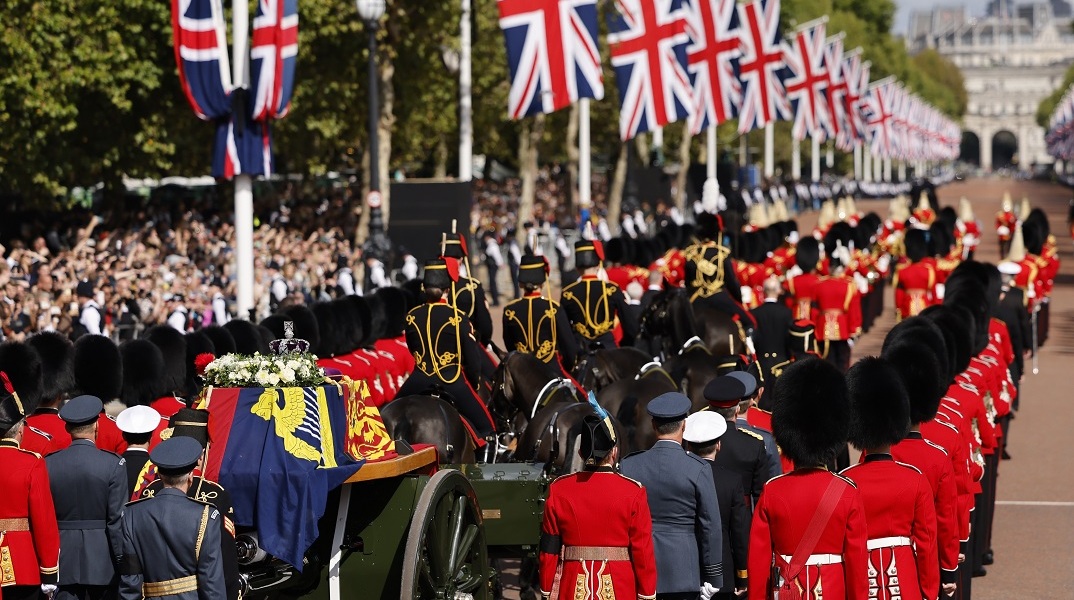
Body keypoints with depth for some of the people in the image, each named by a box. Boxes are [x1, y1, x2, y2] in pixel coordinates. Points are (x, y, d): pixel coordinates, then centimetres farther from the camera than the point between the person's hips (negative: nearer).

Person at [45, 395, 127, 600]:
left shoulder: (49, 464, -1)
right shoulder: (113, 464, -8)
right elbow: (118, 519, -9)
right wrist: (123, 562, -2)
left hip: (63, 560, 2)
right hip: (101, 562, -2)